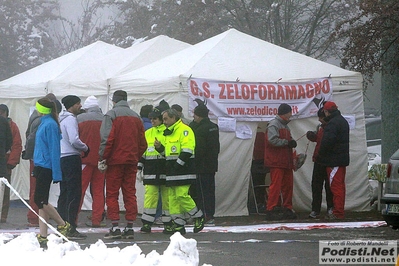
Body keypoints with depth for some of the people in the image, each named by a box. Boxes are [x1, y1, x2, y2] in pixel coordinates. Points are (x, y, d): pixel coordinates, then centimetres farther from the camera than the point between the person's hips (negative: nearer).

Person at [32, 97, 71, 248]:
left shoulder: (50, 125, -15)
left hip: (46, 167, -10)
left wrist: (56, 173, -19)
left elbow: (54, 149, -17)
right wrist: (36, 168, 22)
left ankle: (63, 225, 2)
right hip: (40, 166, 10)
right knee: (41, 201, 7)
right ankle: (43, 236, 8)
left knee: (39, 200, -9)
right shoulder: (44, 123, 15)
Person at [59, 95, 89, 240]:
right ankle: (71, 229, -12)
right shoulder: (70, 119, -12)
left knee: (64, 193, 14)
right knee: (74, 194, -9)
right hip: (71, 158, -10)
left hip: (61, 158, 10)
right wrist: (85, 148, -5)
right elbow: (74, 140, -22)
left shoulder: (62, 119, 17)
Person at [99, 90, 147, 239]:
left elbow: (107, 138, -15)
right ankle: (130, 228, 5)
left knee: (112, 194, 0)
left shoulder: (111, 115, -6)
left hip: (115, 160, -5)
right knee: (130, 194, 7)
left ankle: (115, 227, -7)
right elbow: (142, 143, 12)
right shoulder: (136, 117, 12)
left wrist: (103, 158, -10)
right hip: (131, 161, 5)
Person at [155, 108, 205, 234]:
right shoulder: (169, 133, 21)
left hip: (183, 169, -9)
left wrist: (178, 165, -20)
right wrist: (160, 147, 8)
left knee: (182, 195, -15)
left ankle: (198, 217, 2)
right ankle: (178, 224, 7)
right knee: (172, 197, 4)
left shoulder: (184, 130, -9)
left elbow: (187, 151, -18)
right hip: (172, 171, 9)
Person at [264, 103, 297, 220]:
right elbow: (273, 140, -22)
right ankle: (271, 210, -11)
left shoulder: (285, 126, 22)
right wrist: (287, 142, -17)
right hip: (276, 162, -9)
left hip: (286, 161, 9)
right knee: (276, 185, -11)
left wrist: (291, 142, 6)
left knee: (288, 185, 10)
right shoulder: (273, 125, -9)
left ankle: (287, 209, 17)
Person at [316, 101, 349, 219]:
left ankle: (338, 213, -11)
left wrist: (320, 156, -10)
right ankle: (340, 211, 19)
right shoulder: (342, 121, 17)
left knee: (336, 186, -9)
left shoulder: (333, 123, -17)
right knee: (340, 186, 14)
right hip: (342, 159, 10)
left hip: (334, 160, -10)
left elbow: (327, 142, -23)